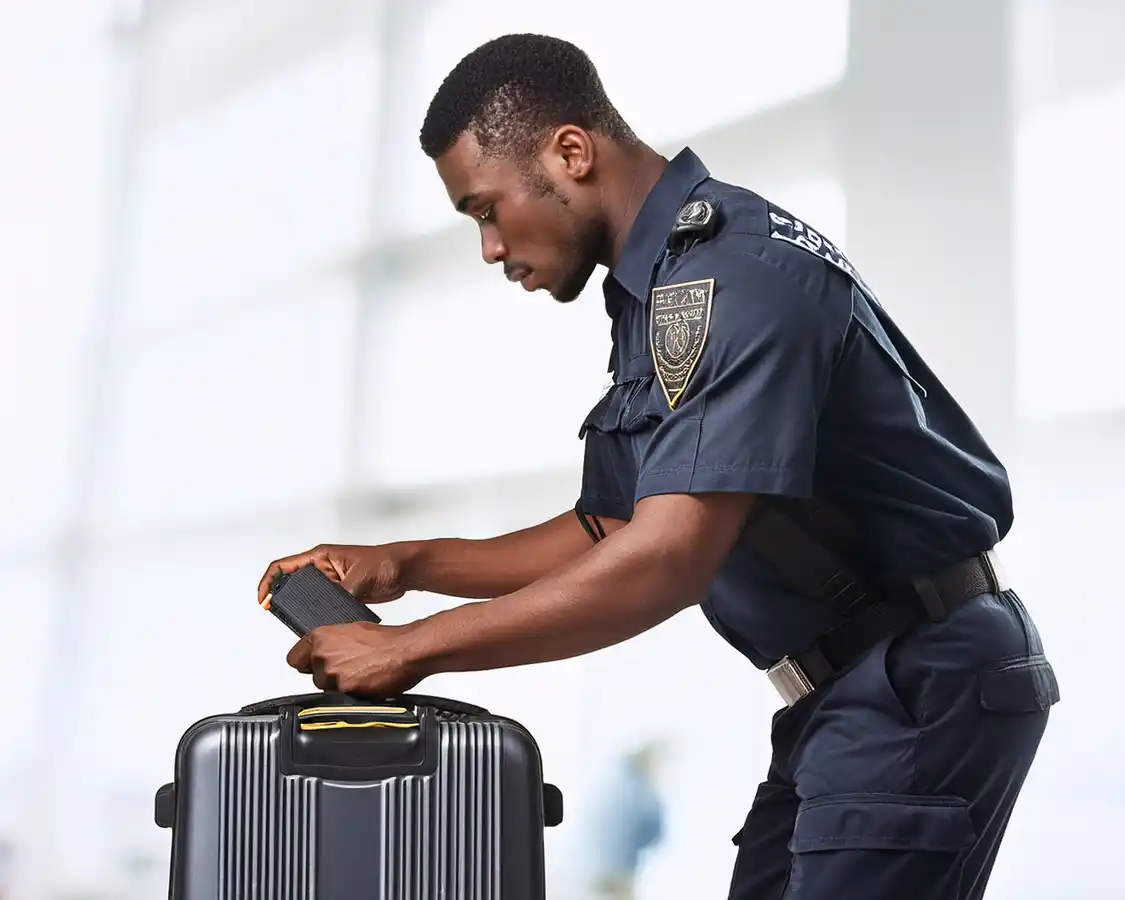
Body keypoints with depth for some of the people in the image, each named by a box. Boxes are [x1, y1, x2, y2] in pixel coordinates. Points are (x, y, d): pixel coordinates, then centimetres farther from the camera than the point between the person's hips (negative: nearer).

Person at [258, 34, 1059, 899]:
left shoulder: (733, 272, -20)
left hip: (923, 679, -10)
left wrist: (410, 648, -20)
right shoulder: (661, 288, 12)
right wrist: (402, 566, 9)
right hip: (857, 689, 10)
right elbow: (610, 533, 17)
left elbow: (664, 564, -28)